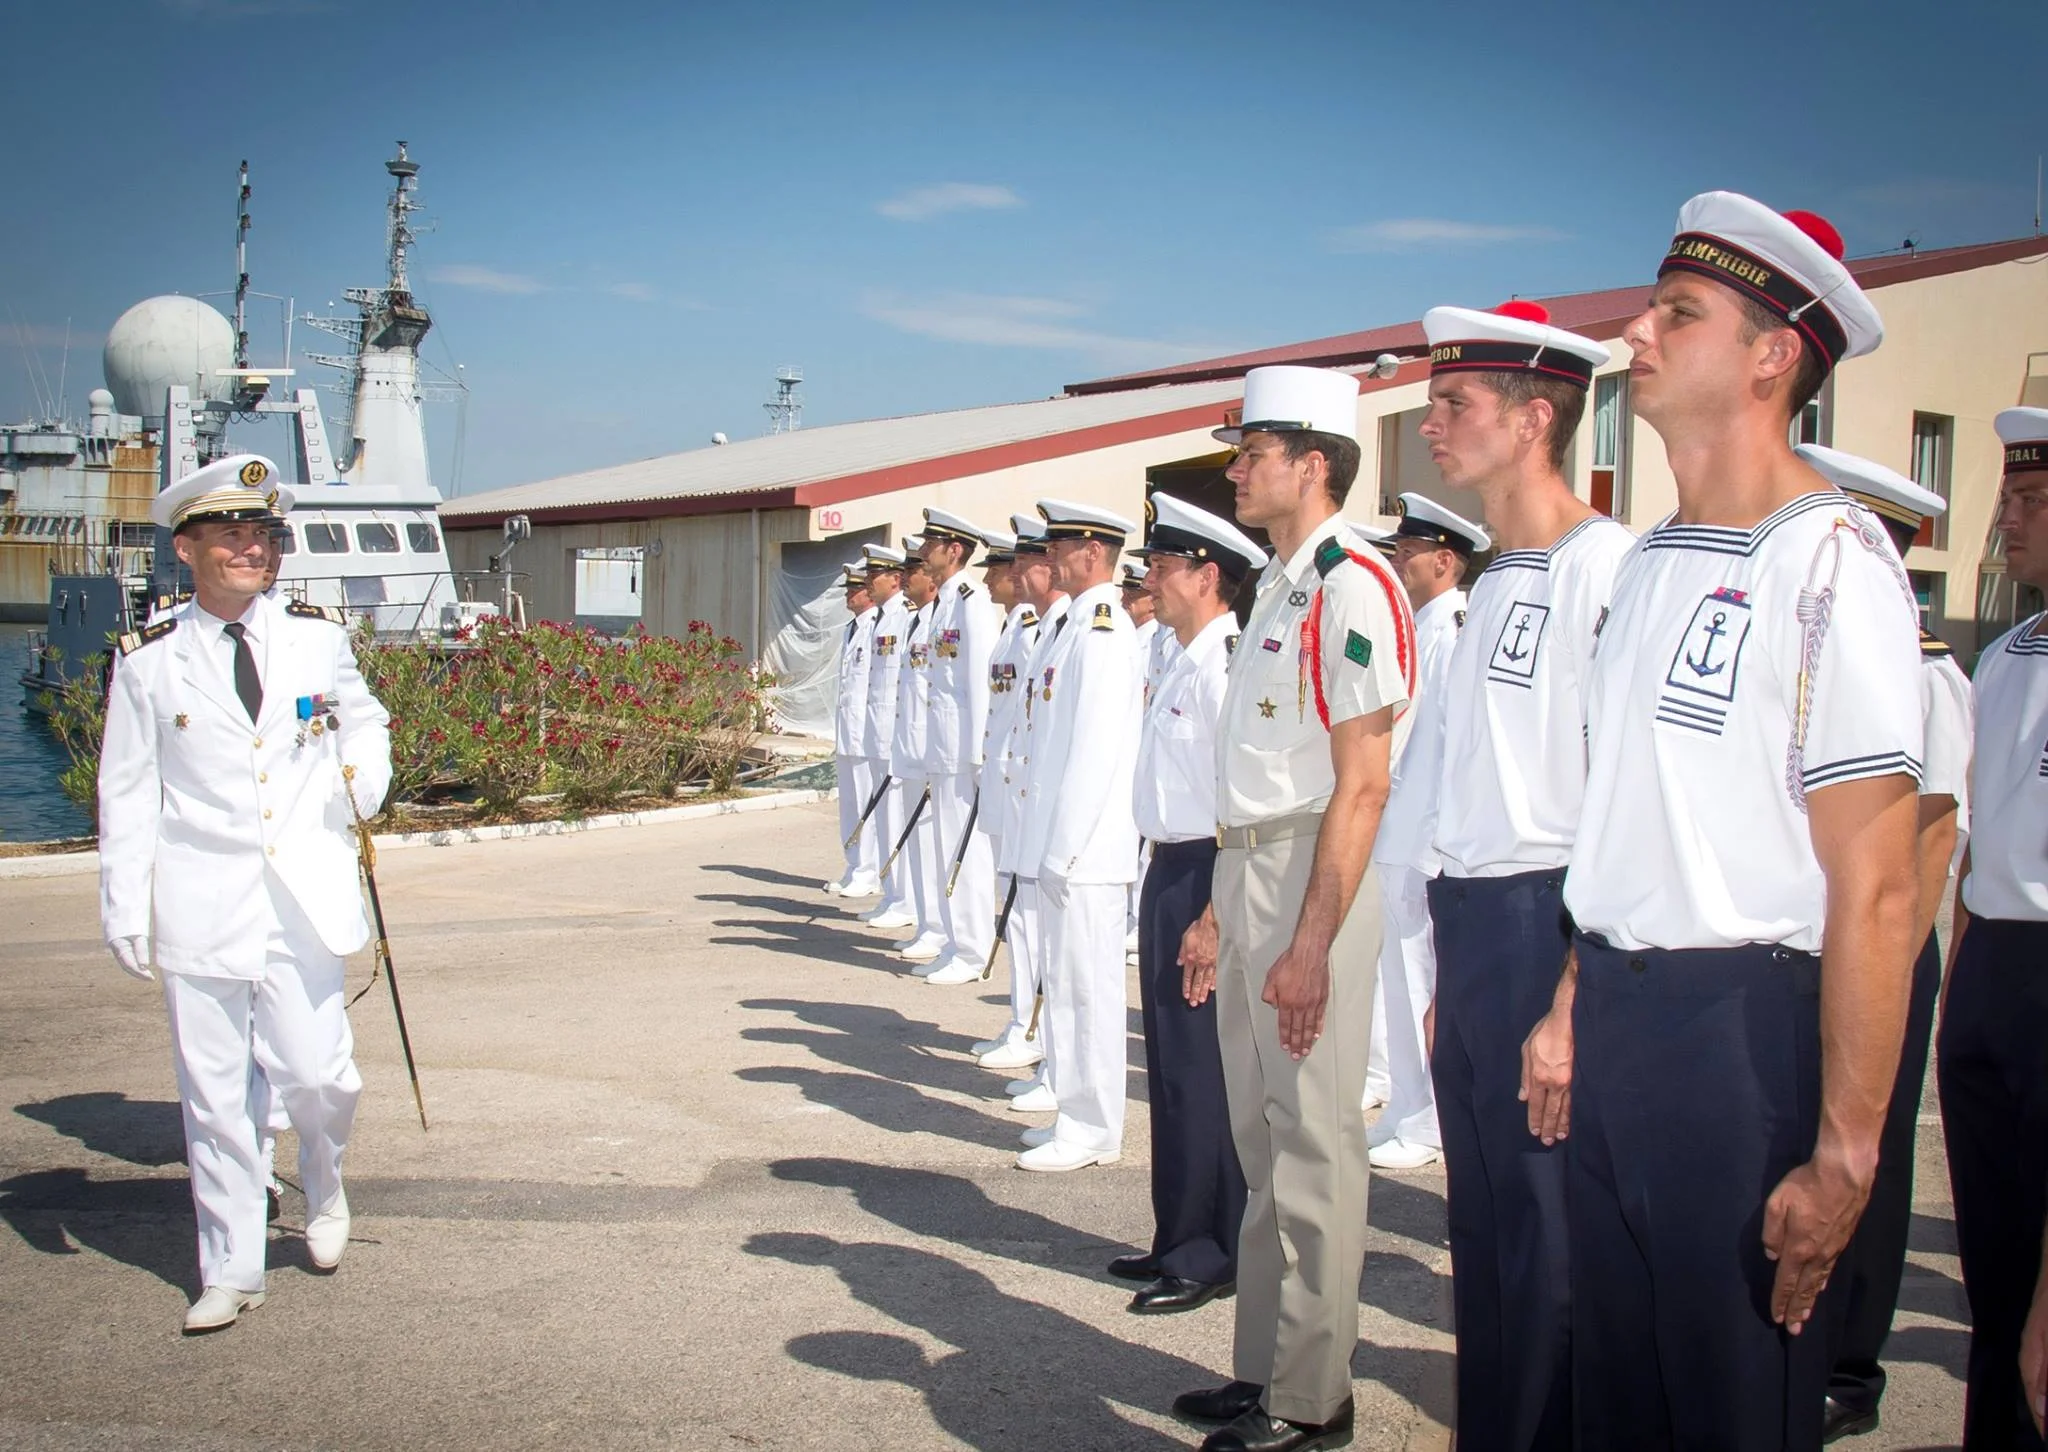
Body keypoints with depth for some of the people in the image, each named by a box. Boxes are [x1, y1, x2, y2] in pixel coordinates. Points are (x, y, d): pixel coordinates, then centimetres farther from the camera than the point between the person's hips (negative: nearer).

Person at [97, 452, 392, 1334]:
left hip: (305, 900, 1)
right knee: (214, 1095, 5)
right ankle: (230, 1275, 19)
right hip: (201, 907, -1)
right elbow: (127, 795, 4)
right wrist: (124, 911, 1)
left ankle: (324, 1193, 34)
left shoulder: (317, 638, 6)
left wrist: (365, 777, 0)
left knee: (317, 1074, 0)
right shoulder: (148, 661, 2)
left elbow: (364, 723, 22)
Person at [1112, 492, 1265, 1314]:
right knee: (1171, 1067, 16)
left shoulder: (1226, 664, -17)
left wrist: (1215, 913, -23)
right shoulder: (1184, 661, 15)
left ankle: (1211, 1256, 10)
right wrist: (1166, 877, 19)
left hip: (1206, 877, -10)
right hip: (1169, 871, 10)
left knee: (1203, 1070, -2)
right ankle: (1179, 1239, 27)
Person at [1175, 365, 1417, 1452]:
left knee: (1312, 1141, -1)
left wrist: (1311, 943, -22)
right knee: (1262, 1138, 16)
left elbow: (1362, 783, -20)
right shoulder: (1277, 588, 15)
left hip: (1314, 880, -10)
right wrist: (1219, 912, 20)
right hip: (1248, 871, 10)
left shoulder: (1352, 587, -15)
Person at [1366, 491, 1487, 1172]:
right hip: (1393, 842, 9)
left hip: (1425, 847, -9)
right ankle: (1408, 1112, 24)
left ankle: (1426, 1126, 9)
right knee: (1401, 986, 14)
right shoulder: (1415, 631, 14)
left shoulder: (1454, 637, -14)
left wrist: (1439, 853, -19)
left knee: (1422, 989, -1)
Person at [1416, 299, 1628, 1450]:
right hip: (1472, 920, 9)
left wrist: (1577, 989, -18)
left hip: (1549, 921, -9)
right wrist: (1453, 946, 17)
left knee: (1546, 1216, 0)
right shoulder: (1500, 579, 16)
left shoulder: (1606, 564, -13)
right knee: (1485, 1213, 16)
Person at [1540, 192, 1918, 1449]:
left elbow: (1876, 886, -18)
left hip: (1745, 1030, -8)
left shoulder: (1829, 563, -14)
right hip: (1616, 1025, 8)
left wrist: (1844, 1153, -19)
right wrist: (1573, 1014, 14)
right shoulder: (1654, 561, 13)